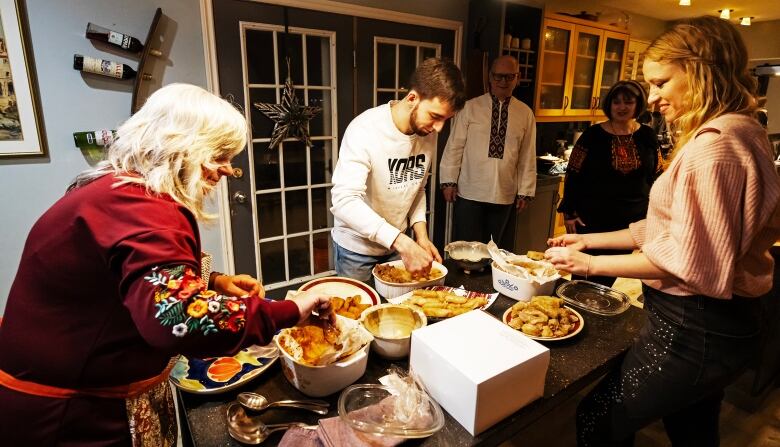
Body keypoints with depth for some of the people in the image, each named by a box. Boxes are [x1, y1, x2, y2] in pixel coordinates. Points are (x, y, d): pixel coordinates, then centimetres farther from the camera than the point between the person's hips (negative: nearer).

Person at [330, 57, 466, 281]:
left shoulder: (428, 133, -6)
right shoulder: (365, 130, -25)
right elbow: (345, 201, -34)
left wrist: (420, 232, -7)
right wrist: (403, 243, -39)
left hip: (397, 244, 5)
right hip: (356, 247, -5)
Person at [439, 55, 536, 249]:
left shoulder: (525, 113, 6)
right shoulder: (470, 107, -1)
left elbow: (527, 156, 7)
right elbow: (454, 147, -1)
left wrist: (525, 191, 6)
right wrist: (449, 181, -3)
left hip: (505, 196, 2)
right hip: (469, 193, -2)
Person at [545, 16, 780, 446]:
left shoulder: (715, 144, -21)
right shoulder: (736, 134, 14)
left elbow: (688, 258, -24)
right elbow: (671, 228, 13)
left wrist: (592, 263, -16)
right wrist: (590, 239, 8)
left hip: (693, 329, -10)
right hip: (714, 321, 11)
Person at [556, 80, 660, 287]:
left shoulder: (647, 136, 3)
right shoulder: (593, 134, -6)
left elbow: (654, 177, 11)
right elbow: (573, 174, -5)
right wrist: (569, 212, -8)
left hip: (631, 221, 3)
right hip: (591, 219, -3)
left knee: (608, 277, 13)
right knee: (583, 272, 7)